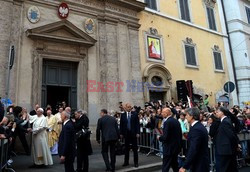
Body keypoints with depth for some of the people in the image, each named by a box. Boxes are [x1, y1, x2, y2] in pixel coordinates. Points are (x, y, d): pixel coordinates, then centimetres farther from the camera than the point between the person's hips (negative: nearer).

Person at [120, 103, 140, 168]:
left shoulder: (135, 114, -1)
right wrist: (121, 133, 0)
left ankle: (136, 162, 17)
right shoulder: (123, 115, 3)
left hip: (133, 133, -1)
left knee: (135, 148, 6)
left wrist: (138, 132, -9)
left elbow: (137, 123, -3)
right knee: (126, 148, 12)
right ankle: (126, 162, 24)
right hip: (126, 133, 2)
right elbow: (121, 125, 4)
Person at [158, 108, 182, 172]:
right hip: (176, 147, 9)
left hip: (169, 148, -9)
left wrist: (159, 138, -5)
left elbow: (165, 137, -24)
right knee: (175, 166, 21)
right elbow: (180, 134, 11)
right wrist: (179, 144, 20)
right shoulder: (176, 121, 6)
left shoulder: (167, 122, -20)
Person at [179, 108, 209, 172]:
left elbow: (193, 150, -27)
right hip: (201, 162, 9)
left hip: (199, 164, -9)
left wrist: (184, 166, -22)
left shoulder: (196, 129, -23)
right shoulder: (199, 126, 7)